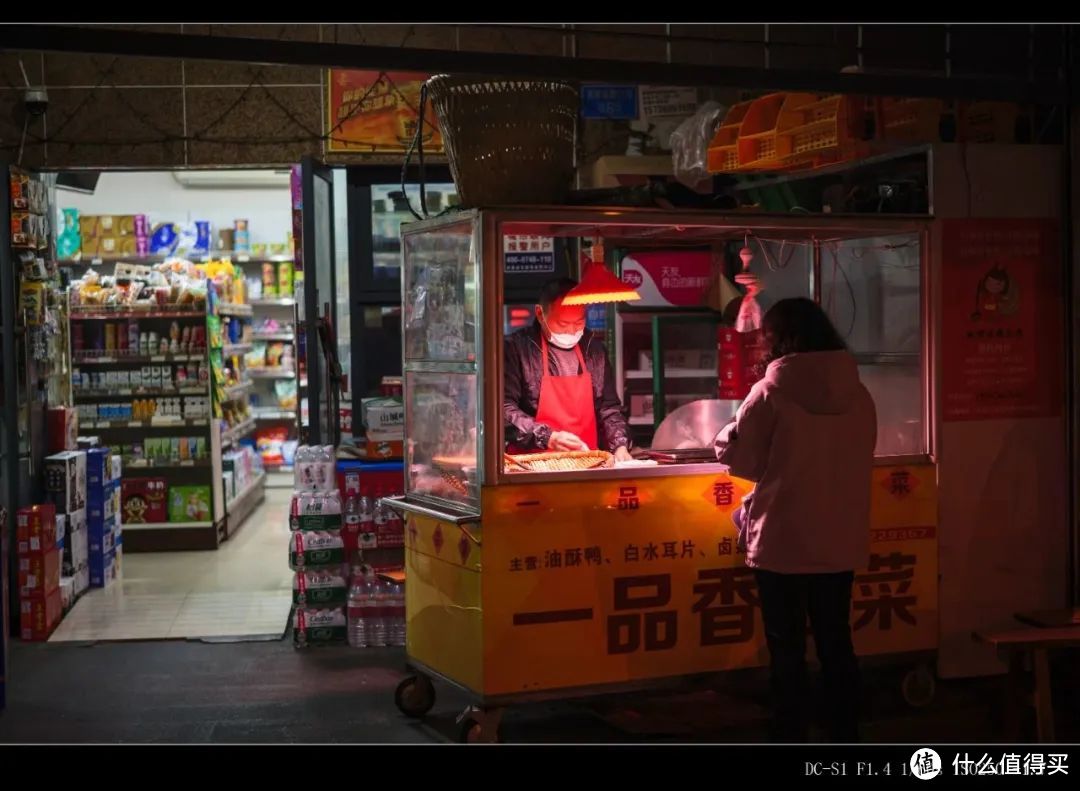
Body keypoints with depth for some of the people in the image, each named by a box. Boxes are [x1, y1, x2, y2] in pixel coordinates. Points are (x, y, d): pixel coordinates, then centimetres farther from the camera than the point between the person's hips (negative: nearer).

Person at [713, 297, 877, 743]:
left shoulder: (770, 394, -13)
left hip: (782, 541, -4)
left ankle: (791, 739, 11)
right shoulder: (859, 395, 1)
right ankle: (845, 737, 22)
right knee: (836, 643, 15)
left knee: (787, 650, 5)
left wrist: (726, 438, 17)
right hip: (840, 542, 4)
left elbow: (742, 458, -3)